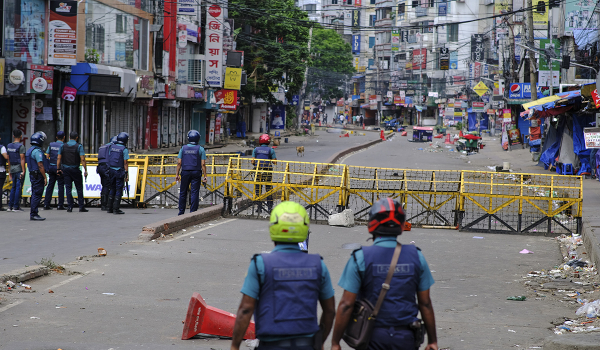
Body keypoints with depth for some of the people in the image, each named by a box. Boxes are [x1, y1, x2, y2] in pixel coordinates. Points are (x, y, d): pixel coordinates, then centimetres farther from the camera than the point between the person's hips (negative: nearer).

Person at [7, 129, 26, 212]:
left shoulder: (9, 146, 11)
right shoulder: (21, 146, -11)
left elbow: (8, 159, 16)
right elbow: (22, 159, -16)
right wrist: (23, 171, -16)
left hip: (12, 169, 7)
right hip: (19, 169, -7)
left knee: (13, 187, 14)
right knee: (18, 187, -3)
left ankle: (10, 206, 12)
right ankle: (16, 206, -4)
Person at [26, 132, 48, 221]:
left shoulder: (30, 150, 14)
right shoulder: (37, 151, -17)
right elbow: (40, 165, -22)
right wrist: (45, 177, -19)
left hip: (32, 174, 10)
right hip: (38, 175, -10)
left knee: (35, 194, 14)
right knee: (37, 194, -6)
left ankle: (33, 213, 18)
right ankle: (34, 214, -6)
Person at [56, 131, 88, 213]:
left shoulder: (63, 146, 4)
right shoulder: (79, 146, -6)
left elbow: (59, 158, 2)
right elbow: (82, 159, -13)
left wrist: (58, 169, 8)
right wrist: (85, 170, -11)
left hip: (65, 169, 3)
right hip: (75, 169, -3)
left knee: (68, 188, 5)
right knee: (79, 188, 6)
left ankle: (69, 207, 1)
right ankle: (81, 206, 6)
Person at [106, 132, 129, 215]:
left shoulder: (111, 147, 6)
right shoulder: (124, 149, -9)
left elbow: (108, 159, 8)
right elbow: (125, 163, -10)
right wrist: (127, 174, -7)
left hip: (111, 170, 5)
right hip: (119, 171, -5)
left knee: (112, 189, 14)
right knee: (119, 190, -1)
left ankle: (109, 208, 13)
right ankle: (116, 209, -4)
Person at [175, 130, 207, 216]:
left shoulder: (183, 148, 4)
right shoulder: (200, 149, -2)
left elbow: (179, 163, 1)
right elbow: (203, 164, -6)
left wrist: (177, 174, 5)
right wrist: (205, 176, -2)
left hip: (185, 172, 2)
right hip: (196, 173, -2)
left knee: (183, 192, 10)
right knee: (194, 193, 0)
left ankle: (181, 212, 13)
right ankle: (193, 212, -4)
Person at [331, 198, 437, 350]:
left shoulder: (361, 258, -8)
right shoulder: (415, 256, 1)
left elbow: (346, 304, -10)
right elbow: (425, 303, 4)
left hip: (373, 337, -2)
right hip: (405, 338, 2)